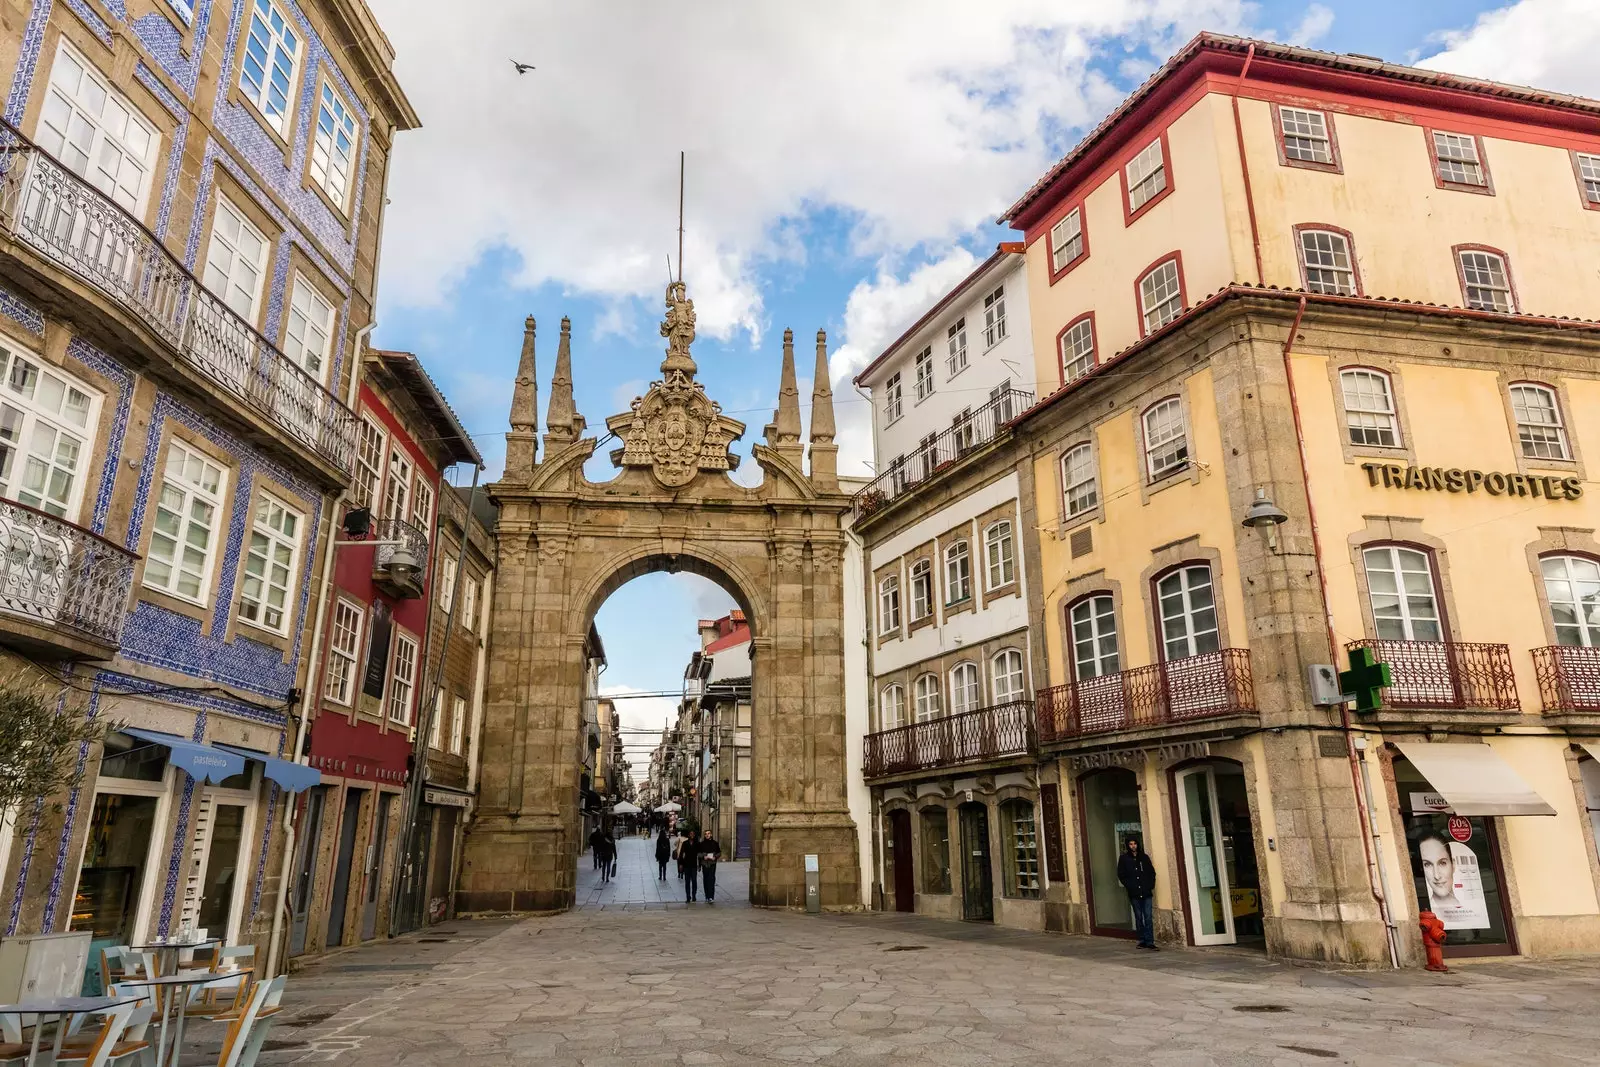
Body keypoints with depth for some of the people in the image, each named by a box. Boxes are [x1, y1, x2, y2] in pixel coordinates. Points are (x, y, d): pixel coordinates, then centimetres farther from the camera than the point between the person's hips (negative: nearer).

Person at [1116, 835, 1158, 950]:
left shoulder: (1144, 857, 10)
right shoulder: (1124, 858, 4)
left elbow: (1152, 872, 13)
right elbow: (1121, 875, 4)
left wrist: (1151, 885, -1)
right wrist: (1129, 886, -7)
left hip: (1146, 892, 1)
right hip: (1134, 893, -1)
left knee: (1148, 917, -5)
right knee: (1138, 918, 5)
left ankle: (1149, 941, -4)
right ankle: (1142, 941, 11)